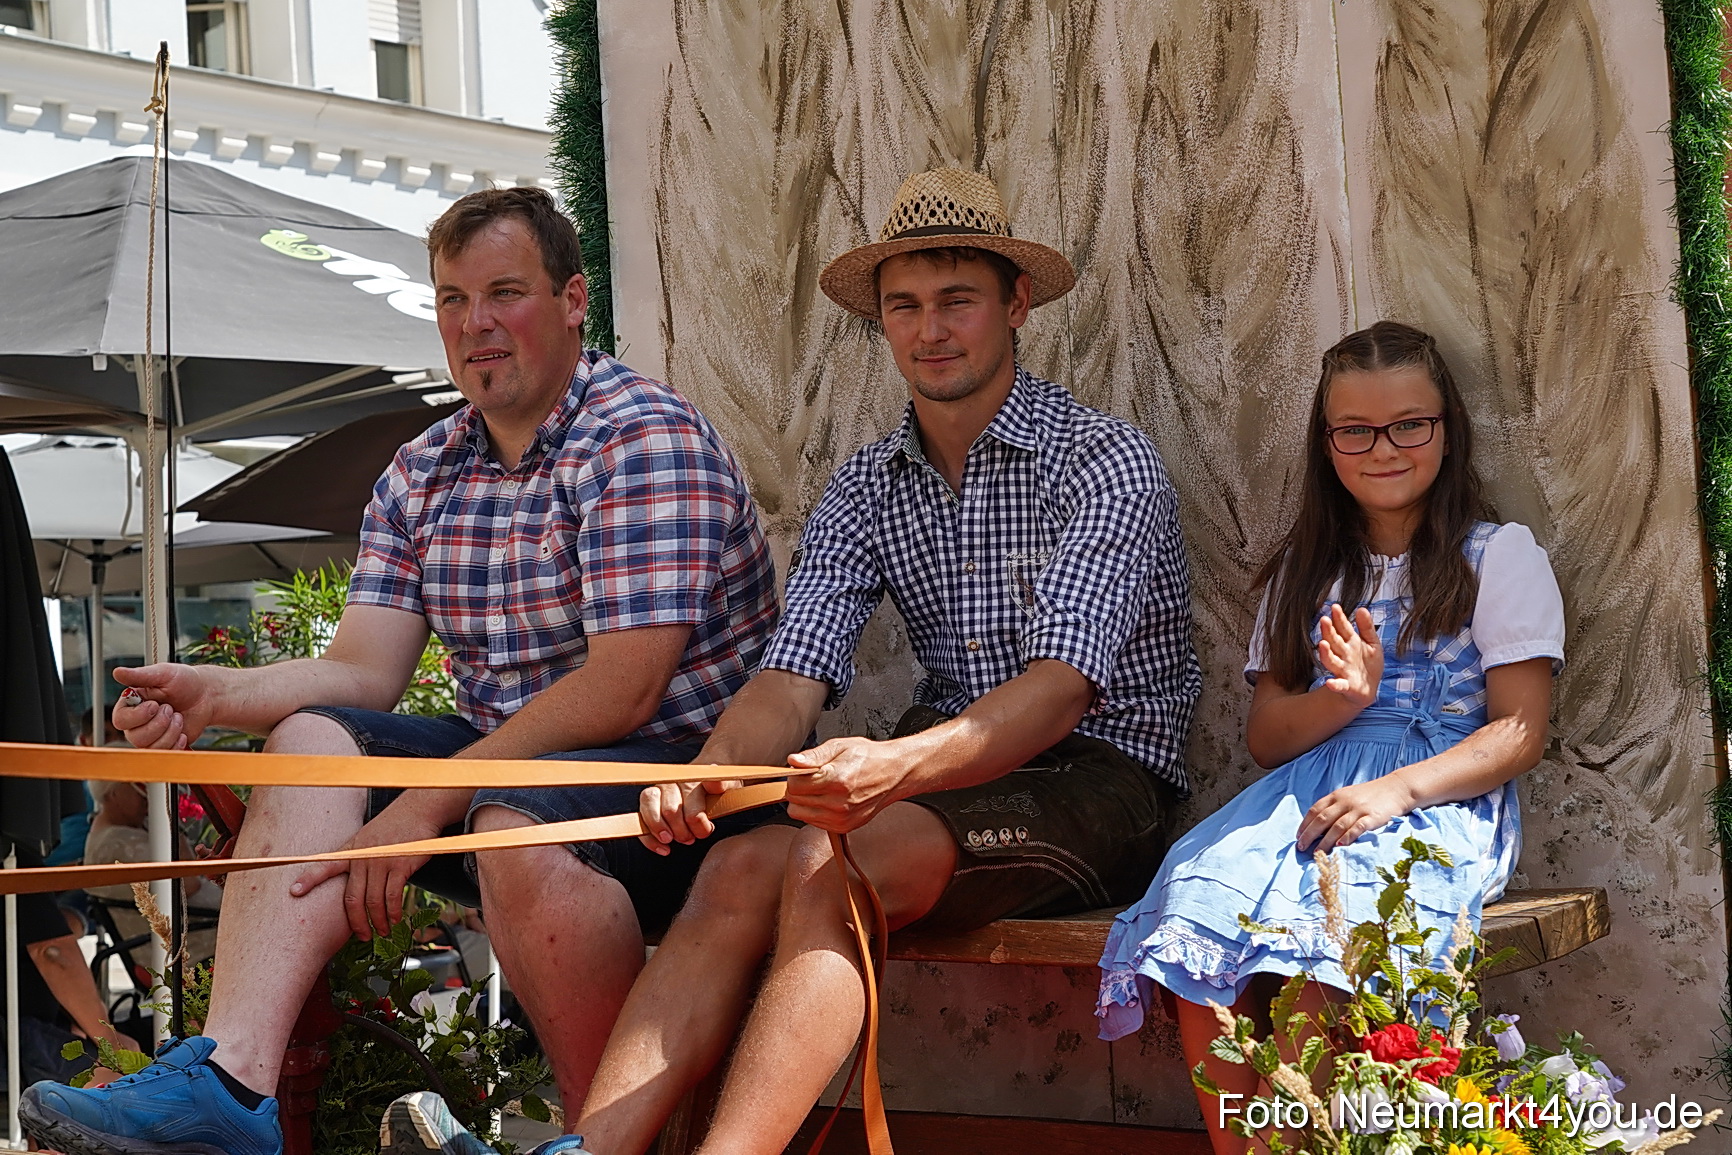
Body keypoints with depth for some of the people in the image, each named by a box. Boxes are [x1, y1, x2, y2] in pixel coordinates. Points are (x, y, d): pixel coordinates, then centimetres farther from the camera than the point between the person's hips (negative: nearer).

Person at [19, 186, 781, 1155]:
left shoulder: (647, 437, -13)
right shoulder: (422, 475, 11)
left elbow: (622, 687, -22)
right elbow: (363, 672, 5)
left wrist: (429, 804, -23)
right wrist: (214, 695, -15)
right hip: (513, 757, 8)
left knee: (520, 827, -36)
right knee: (311, 737, -8)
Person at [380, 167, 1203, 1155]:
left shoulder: (1106, 463, -8)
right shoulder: (866, 491, 11)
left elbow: (1060, 690, -22)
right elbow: (791, 682, -2)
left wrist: (897, 765, -41)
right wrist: (707, 773, -26)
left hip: (1097, 777, -5)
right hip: (948, 763, 5)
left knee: (826, 869, -31)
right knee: (742, 867, -23)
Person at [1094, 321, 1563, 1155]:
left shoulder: (1500, 555, 8)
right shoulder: (1307, 571, 22)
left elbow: (1519, 731, -2)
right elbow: (1266, 736, 16)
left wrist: (1394, 790, -18)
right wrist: (1344, 698, -7)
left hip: (1443, 797, -4)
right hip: (1306, 791, 4)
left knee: (1322, 925, -36)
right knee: (1198, 903, -29)